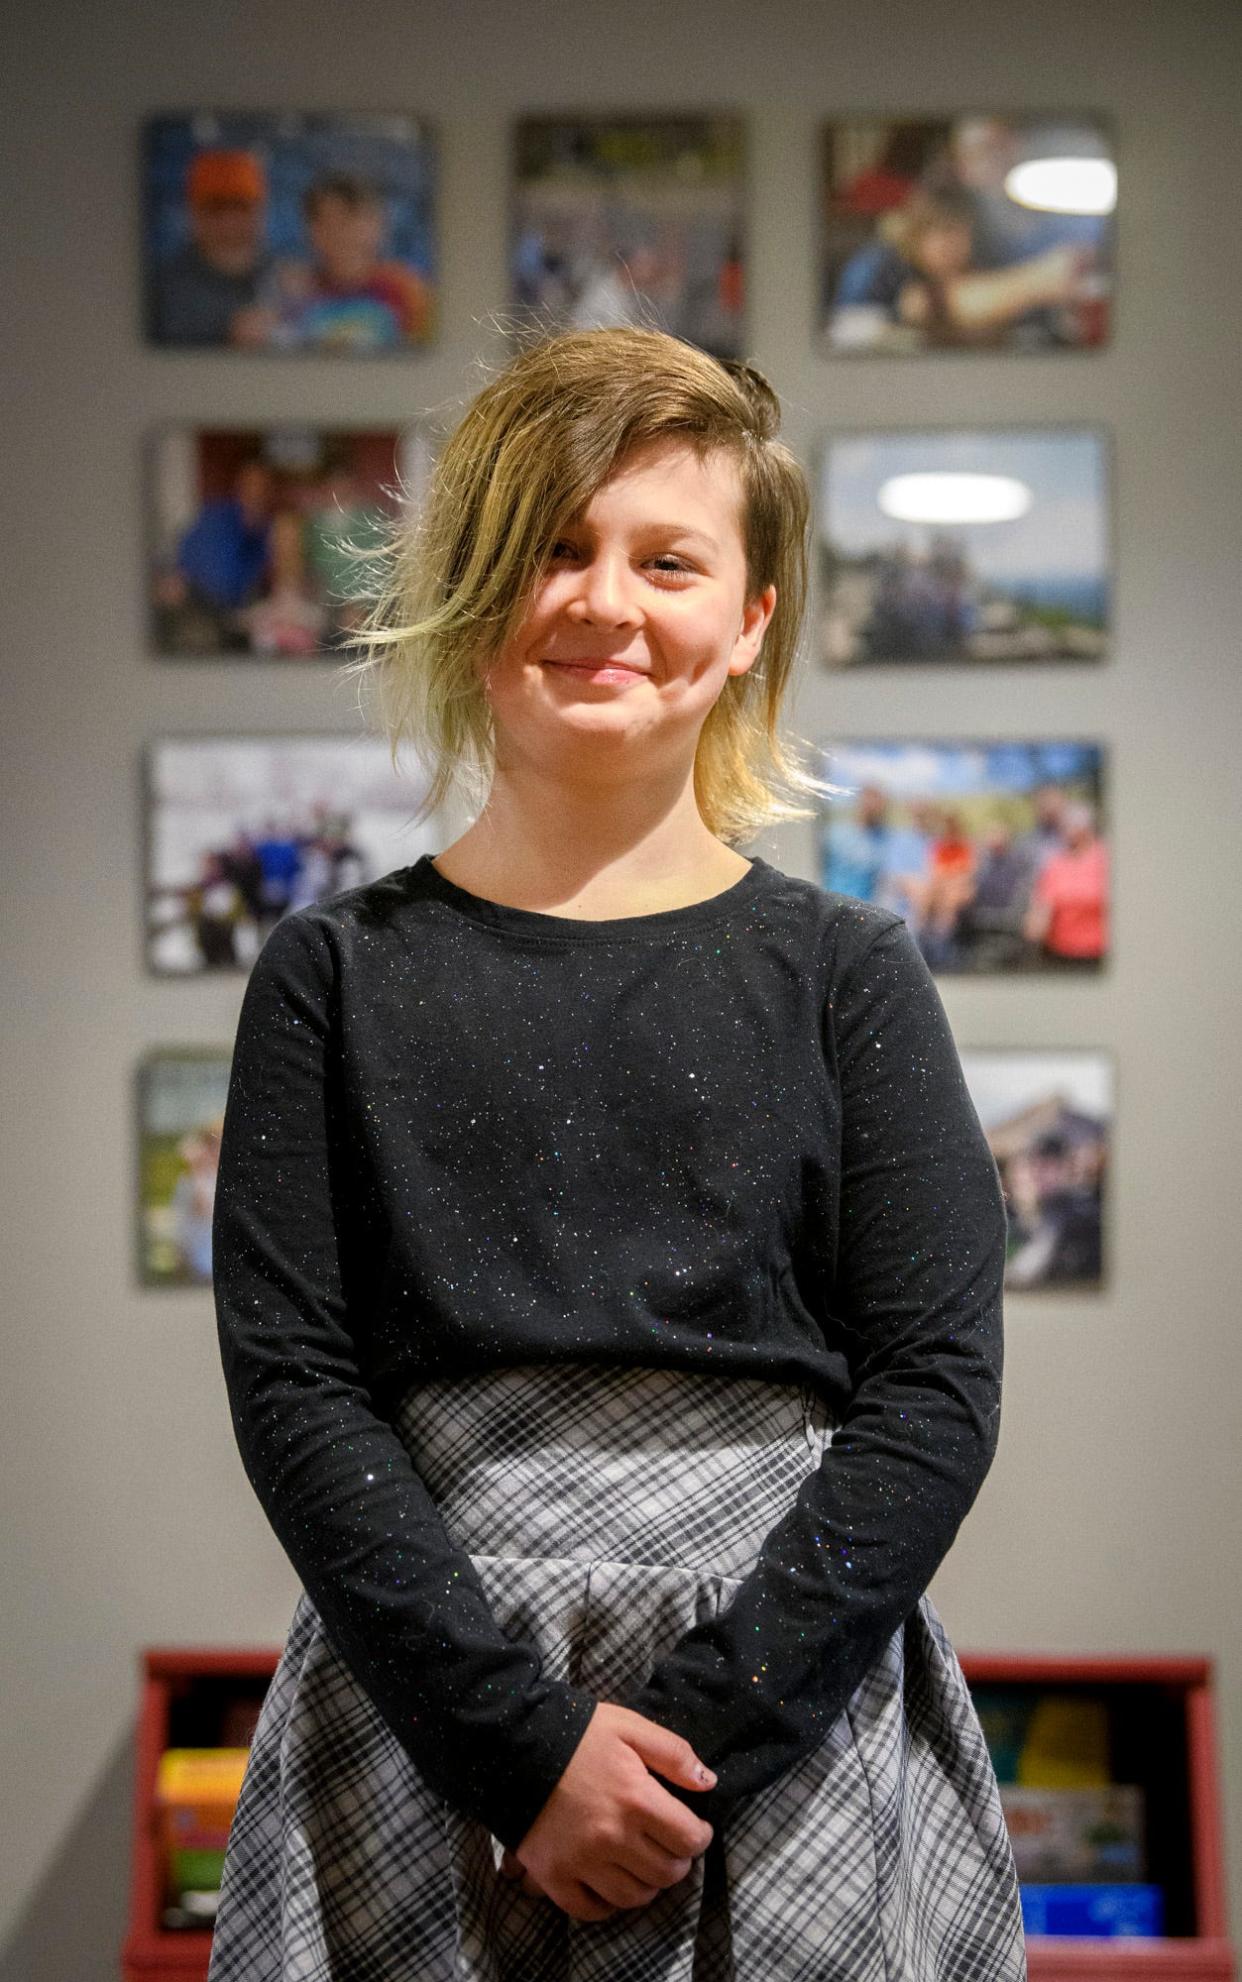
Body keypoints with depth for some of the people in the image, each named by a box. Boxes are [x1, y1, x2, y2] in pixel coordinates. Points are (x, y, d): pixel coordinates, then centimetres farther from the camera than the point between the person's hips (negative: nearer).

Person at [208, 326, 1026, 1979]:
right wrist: (520, 1734, -13)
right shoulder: (341, 975, 2)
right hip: (430, 1706, 0)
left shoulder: (844, 976, 2)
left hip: (795, 1711, 0)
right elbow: (291, 1380, -4)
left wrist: (692, 1723, -14)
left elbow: (937, 1391, -4)